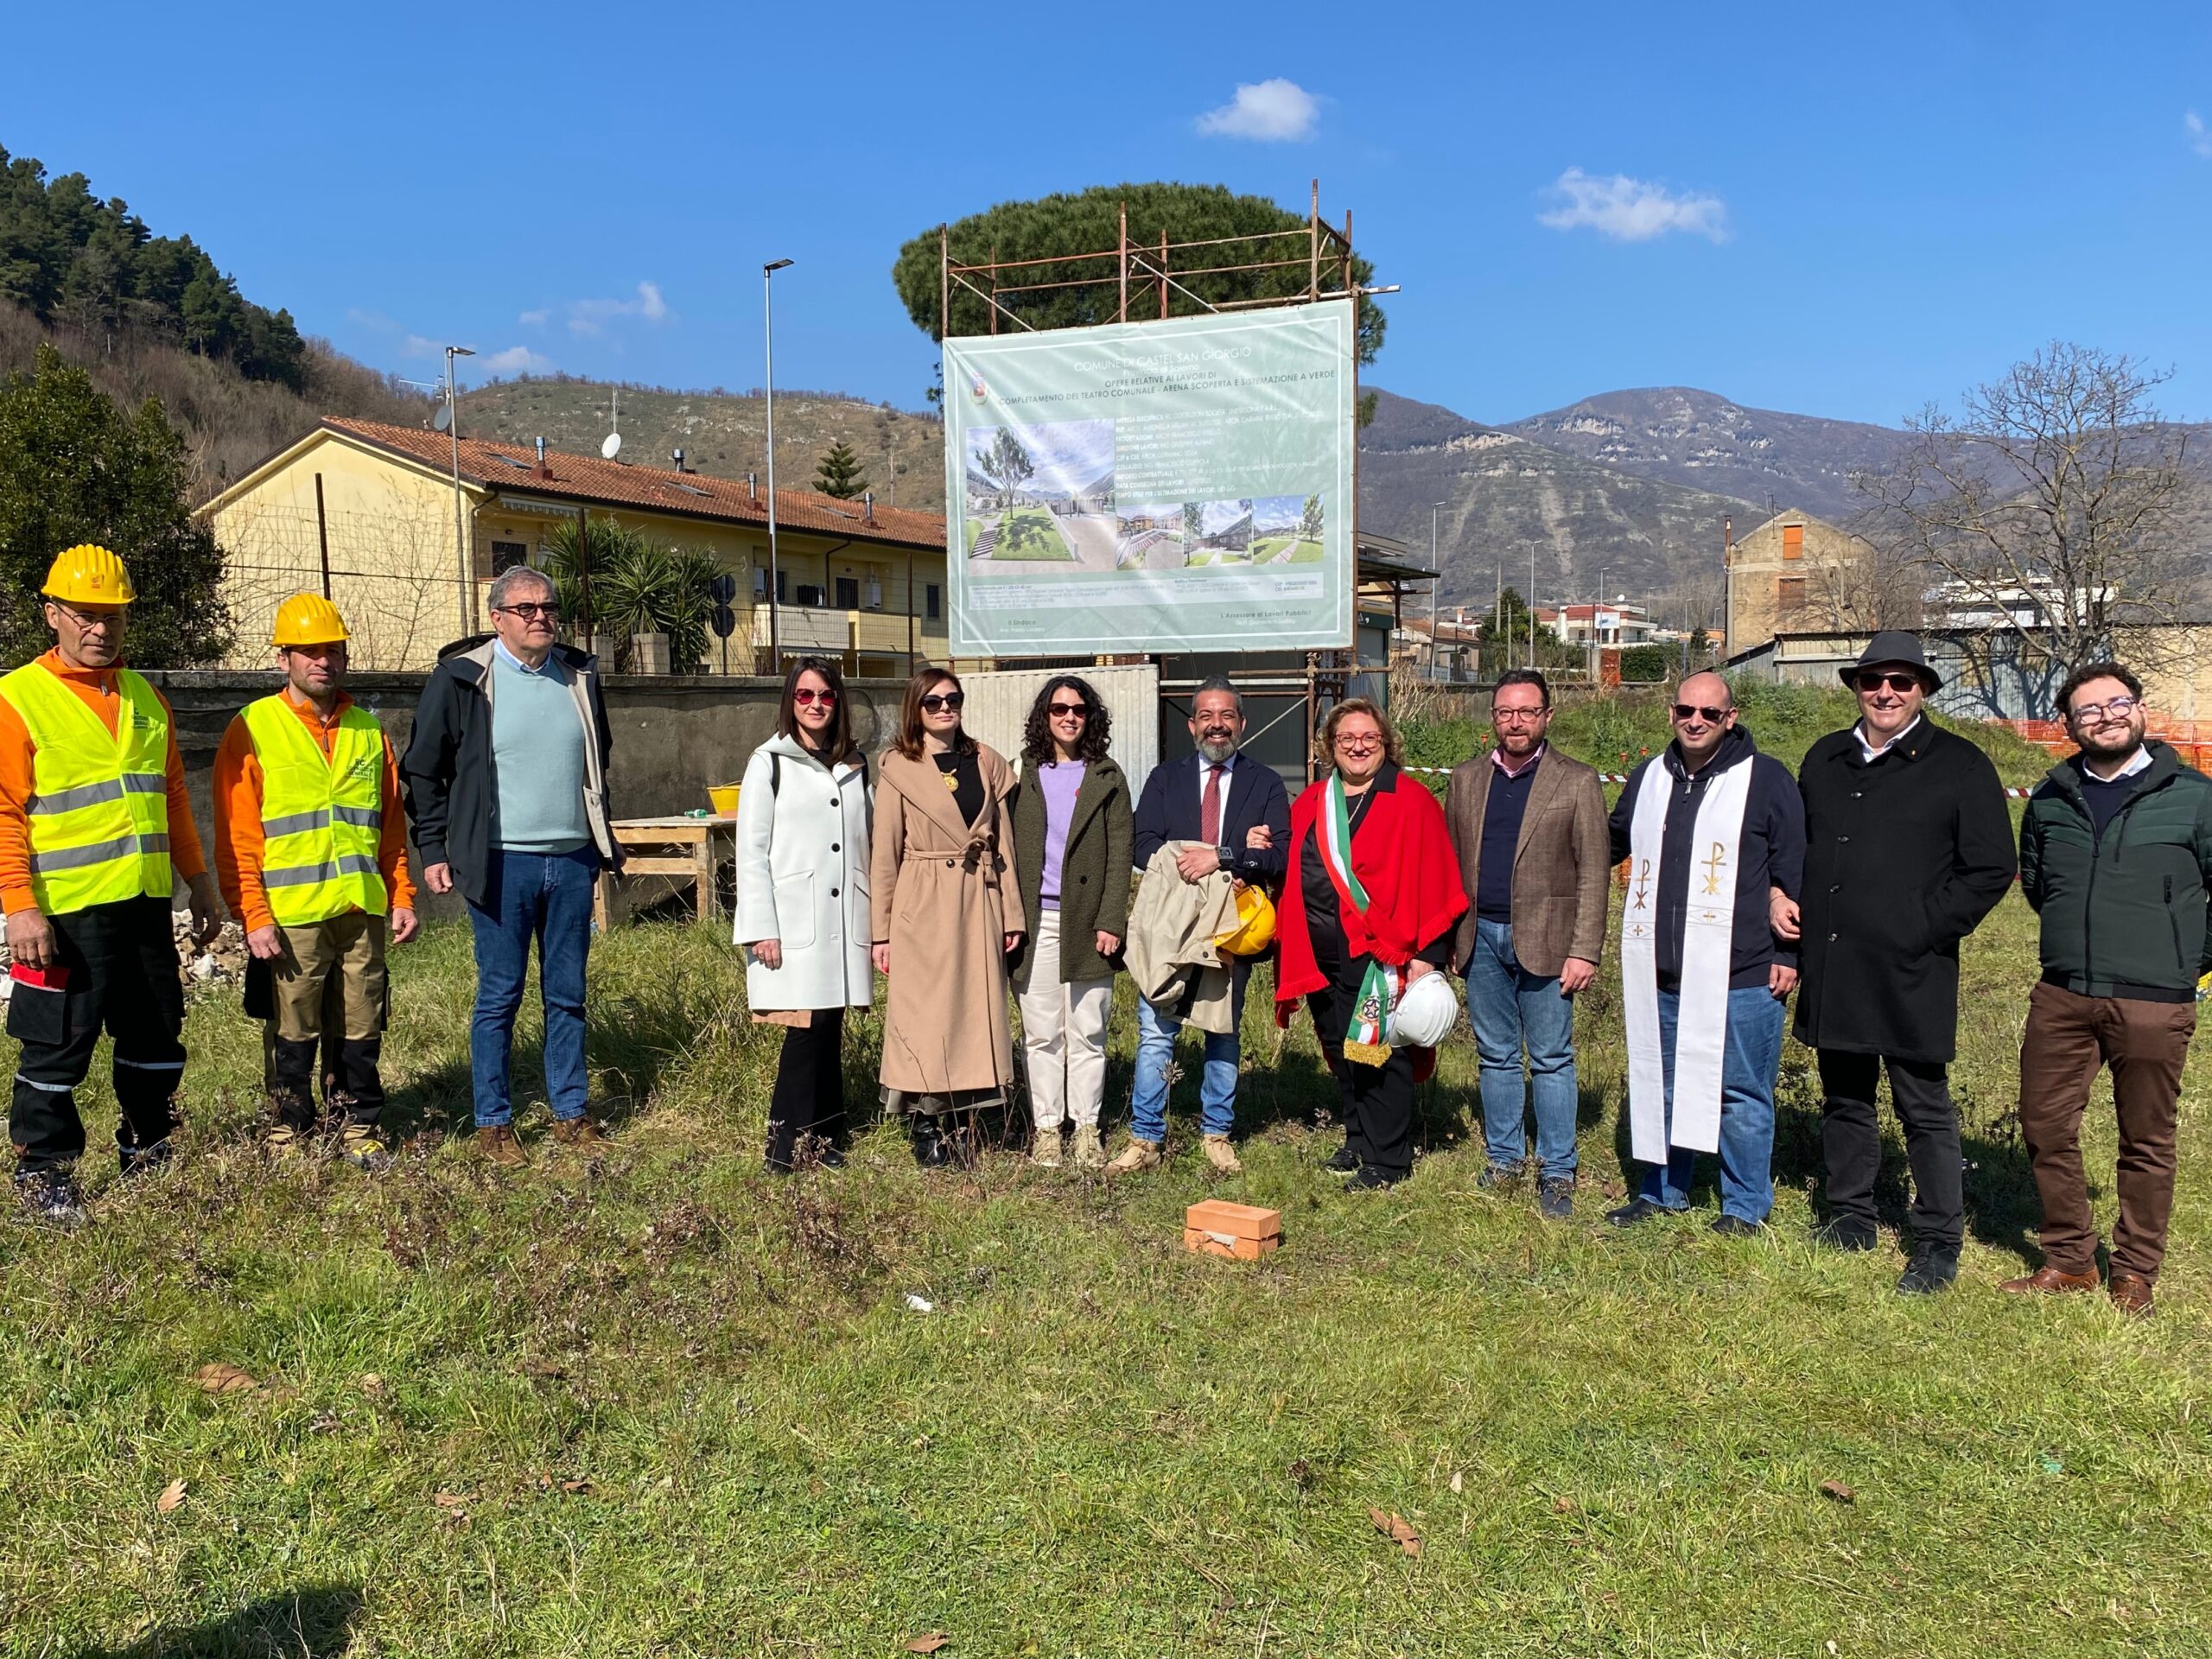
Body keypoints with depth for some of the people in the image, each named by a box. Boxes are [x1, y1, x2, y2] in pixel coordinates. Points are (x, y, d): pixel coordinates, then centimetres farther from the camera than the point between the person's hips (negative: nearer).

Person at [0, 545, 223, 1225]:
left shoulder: (146, 699, 12)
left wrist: (199, 882, 16)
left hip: (146, 905, 6)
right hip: (67, 912, -6)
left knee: (156, 1039, 15)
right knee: (57, 1048, 3)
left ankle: (146, 1154, 31)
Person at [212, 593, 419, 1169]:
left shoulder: (368, 732, 13)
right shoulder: (253, 729, -2)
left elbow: (391, 827, 16)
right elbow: (236, 837, -5)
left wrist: (401, 897, 8)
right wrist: (253, 916, -11)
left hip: (363, 912, 4)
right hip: (291, 918, -4)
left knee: (360, 1031, 9)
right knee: (293, 1035, 5)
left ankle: (360, 1128, 22)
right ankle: (286, 1135, 19)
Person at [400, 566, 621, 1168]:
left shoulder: (579, 675, 10)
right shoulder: (461, 677, -3)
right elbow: (423, 770, 1)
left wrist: (603, 842, 20)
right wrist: (434, 851, -2)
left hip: (572, 859, 4)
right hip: (501, 863, -4)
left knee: (567, 995, 10)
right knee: (499, 996, 2)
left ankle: (570, 1112, 20)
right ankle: (493, 1123, 13)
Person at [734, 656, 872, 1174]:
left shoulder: (856, 765, 14)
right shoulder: (770, 762, 1)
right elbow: (751, 850, -3)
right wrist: (760, 929, -10)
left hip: (844, 920, 4)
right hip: (794, 922, -4)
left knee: (829, 1029, 7)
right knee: (807, 1027, -7)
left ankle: (823, 1138, 15)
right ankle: (787, 1145, 3)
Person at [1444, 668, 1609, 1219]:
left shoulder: (1577, 783, -1)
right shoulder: (1466, 779, 10)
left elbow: (1594, 875, -4)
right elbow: (1449, 864, 11)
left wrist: (1585, 951, -11)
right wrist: (1446, 939, 5)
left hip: (1544, 939, -3)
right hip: (1481, 937, 4)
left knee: (1551, 1060, 3)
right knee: (1496, 1056, 12)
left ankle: (1557, 1171, 13)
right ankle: (1504, 1157, 24)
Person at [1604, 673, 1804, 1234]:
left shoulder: (1767, 781, -3)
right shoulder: (1647, 778, 12)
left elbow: (1792, 873, -2)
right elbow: (1611, 843, 27)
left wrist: (1788, 954, -5)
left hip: (1740, 976, -5)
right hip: (1659, 975, 5)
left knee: (1741, 1093, 5)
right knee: (1660, 1086, 14)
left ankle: (1745, 1206, 18)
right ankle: (1662, 1191, 29)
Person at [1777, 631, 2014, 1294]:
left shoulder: (1960, 766, -3)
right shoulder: (1825, 759, 13)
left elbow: (1991, 869, -5)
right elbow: (1796, 842, 25)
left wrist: (1926, 930, -11)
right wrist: (1780, 895, 8)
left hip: (1911, 974, -5)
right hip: (1831, 968, 5)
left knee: (1925, 1109, 2)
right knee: (1843, 1097, 15)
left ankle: (1939, 1243, 13)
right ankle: (1852, 1219, 28)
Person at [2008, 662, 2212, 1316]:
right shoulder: (2051, 799, 8)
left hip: (2154, 1002, -3)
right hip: (2061, 996, 3)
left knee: (2146, 1142, 7)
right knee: (2045, 1128, 7)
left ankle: (2136, 1274, 22)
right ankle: (2069, 1260, 22)